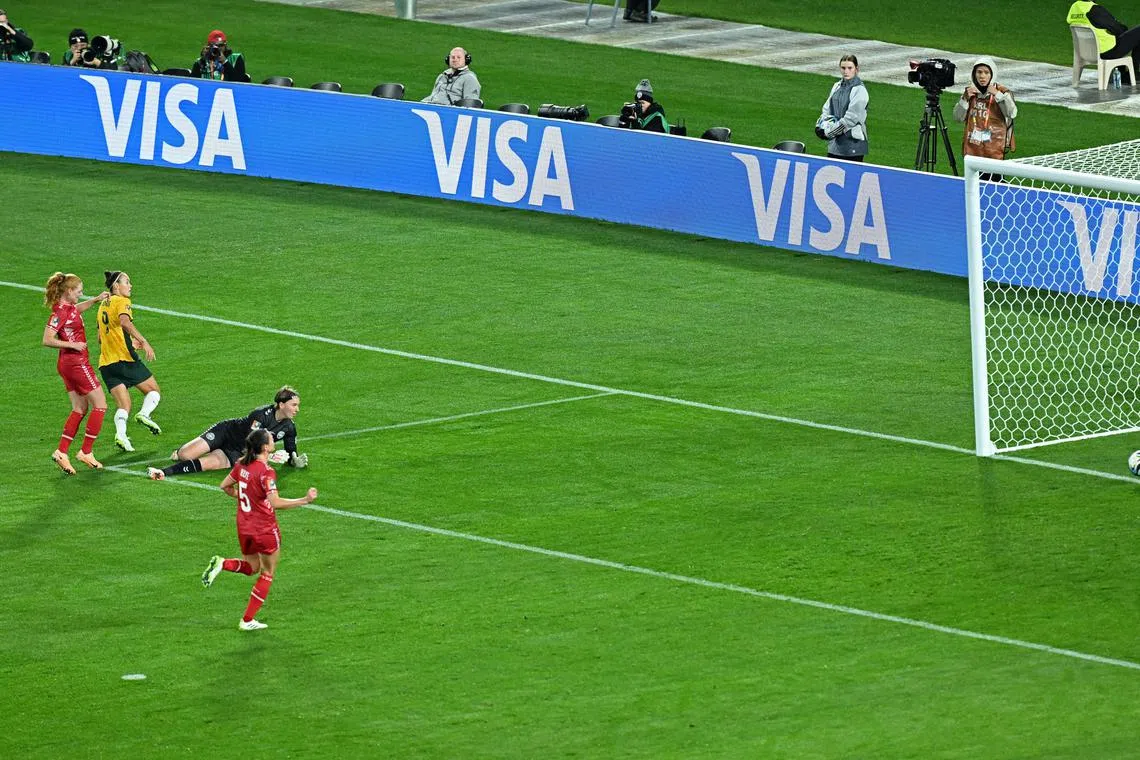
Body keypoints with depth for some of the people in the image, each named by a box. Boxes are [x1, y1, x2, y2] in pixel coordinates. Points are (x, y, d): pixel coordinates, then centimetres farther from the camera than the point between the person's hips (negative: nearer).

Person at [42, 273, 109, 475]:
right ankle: (86, 452, -1)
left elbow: (77, 309, 34)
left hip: (68, 364, 10)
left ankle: (61, 452, 8)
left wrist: (95, 300, 22)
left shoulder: (69, 307, 8)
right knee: (100, 405, -1)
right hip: (75, 363, -10)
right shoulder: (61, 312, -19)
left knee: (80, 408, 14)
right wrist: (72, 345, -23)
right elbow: (47, 340, -24)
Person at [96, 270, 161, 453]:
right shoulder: (121, 302, -3)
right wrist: (143, 342, -31)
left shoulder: (103, 305, 21)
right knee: (153, 390, 9)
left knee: (123, 405, 3)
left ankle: (121, 434, -23)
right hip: (125, 359, -6)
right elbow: (125, 322, -25)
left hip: (106, 362, 7)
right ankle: (144, 413, -18)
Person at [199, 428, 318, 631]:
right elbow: (275, 503, -30)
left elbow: (225, 486, 12)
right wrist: (305, 500, -28)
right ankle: (247, 620, 13)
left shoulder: (241, 465, 0)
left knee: (251, 567, 26)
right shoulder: (266, 472, -22)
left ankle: (221, 563, -3)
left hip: (244, 528, 7)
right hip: (265, 530, -7)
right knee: (267, 574, 11)